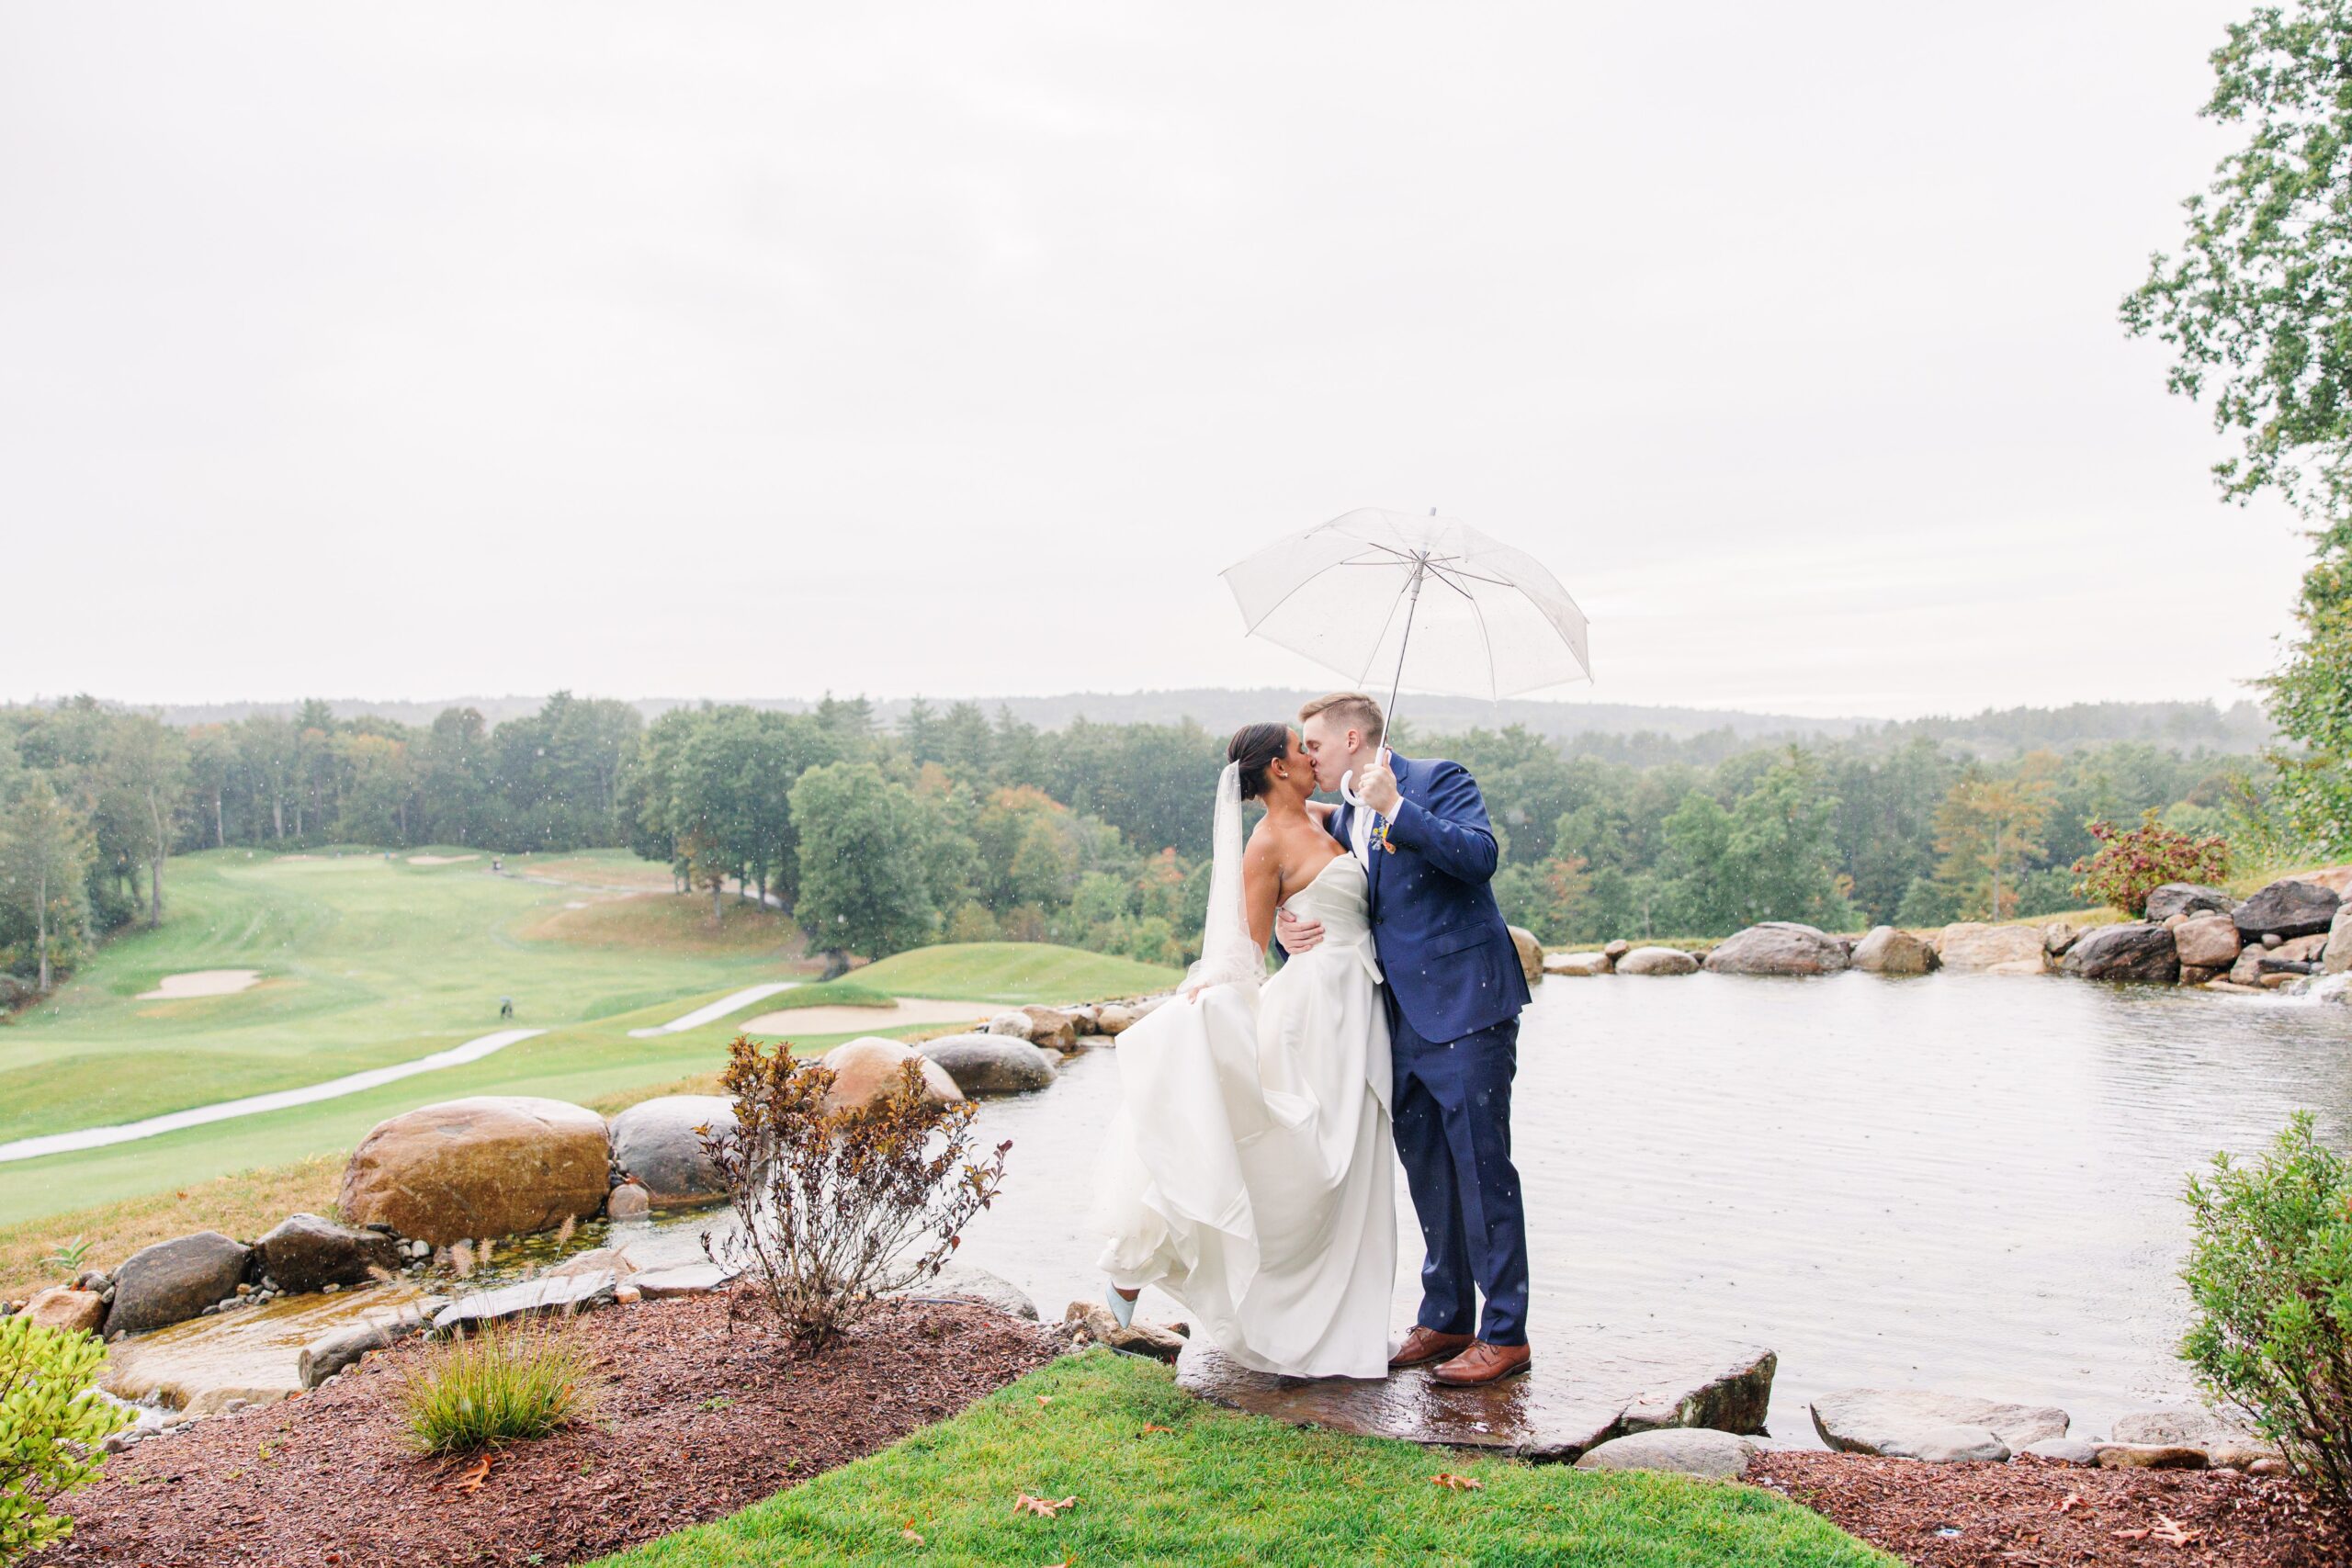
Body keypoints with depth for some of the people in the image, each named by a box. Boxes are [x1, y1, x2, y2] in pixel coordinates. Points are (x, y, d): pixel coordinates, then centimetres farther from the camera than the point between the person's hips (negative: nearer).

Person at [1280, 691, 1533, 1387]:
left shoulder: (1439, 781, -5)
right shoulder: (1340, 821, 16)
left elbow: (1479, 855, -21)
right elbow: (1324, 907, 17)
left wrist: (1395, 808, -21)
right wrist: (1289, 932, -5)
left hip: (1463, 1007, -8)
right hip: (1402, 1019, 8)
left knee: (1481, 1166, -5)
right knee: (1428, 1172, 13)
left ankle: (1506, 1334, 3)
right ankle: (1446, 1320, 24)